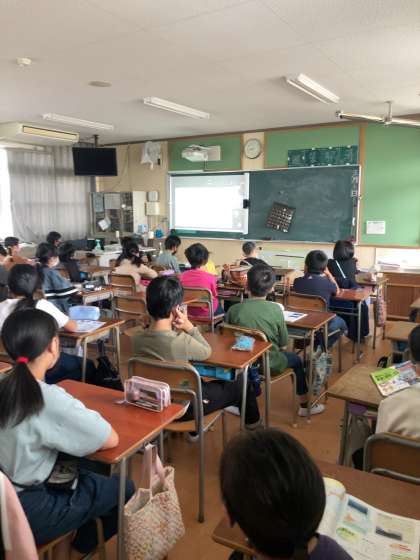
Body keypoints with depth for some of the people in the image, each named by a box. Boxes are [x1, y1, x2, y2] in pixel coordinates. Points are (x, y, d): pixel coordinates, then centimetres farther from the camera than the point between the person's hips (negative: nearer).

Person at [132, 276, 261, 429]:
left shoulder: (137, 339, -16)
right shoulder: (182, 341, -34)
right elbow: (207, 352, -12)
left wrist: (174, 328, -15)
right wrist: (190, 327, -17)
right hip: (183, 406, -6)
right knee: (240, 383, 15)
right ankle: (251, 420, 45)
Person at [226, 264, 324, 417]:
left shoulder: (233, 310, -15)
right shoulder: (275, 309, -17)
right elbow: (283, 344, -7)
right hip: (269, 364, -2)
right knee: (296, 359, 27)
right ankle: (305, 406, 40)